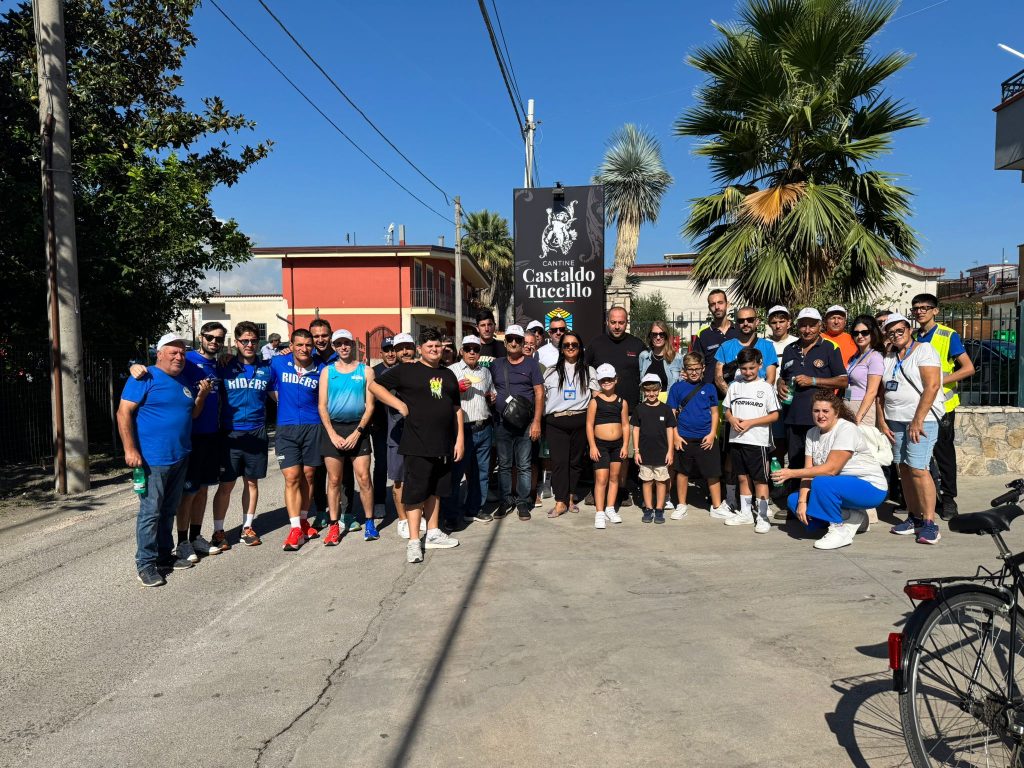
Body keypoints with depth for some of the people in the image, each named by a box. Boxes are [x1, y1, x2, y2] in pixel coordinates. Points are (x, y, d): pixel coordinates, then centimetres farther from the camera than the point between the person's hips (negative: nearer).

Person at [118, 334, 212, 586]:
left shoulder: (186, 380, 13)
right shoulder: (145, 378, -8)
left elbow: (192, 414, 19)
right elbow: (124, 412, -12)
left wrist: (202, 395, 0)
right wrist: (130, 449, -19)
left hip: (180, 458, 7)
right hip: (152, 459, -7)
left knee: (169, 510, 16)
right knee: (150, 511, -2)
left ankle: (165, 553, 27)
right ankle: (146, 562, 7)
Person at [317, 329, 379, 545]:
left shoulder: (366, 371, 5)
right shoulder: (327, 371, 9)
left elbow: (369, 405, 0)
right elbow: (322, 405, 4)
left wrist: (357, 432, -10)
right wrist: (333, 434, -7)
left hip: (358, 429, -1)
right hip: (333, 429, 1)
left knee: (363, 478, -5)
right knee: (334, 480, 4)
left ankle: (369, 523, 7)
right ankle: (334, 526, 13)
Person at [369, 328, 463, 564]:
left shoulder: (448, 375, 15)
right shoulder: (406, 371, -2)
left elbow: (456, 409, 15)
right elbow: (374, 386, -3)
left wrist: (459, 439, 8)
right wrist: (400, 405, -11)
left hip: (444, 445, 6)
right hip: (417, 445, -6)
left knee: (435, 490, 16)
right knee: (415, 491, -2)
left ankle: (433, 533, 27)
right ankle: (414, 542, 5)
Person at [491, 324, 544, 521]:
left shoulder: (531, 364, 3)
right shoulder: (496, 365, 10)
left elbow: (539, 393, -1)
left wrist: (536, 422, -7)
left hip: (525, 423, -2)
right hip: (502, 422, 3)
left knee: (524, 465, 2)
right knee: (504, 464, 8)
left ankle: (523, 502, 11)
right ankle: (506, 501, 19)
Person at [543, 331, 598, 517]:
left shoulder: (589, 371, 12)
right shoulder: (552, 371, 12)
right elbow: (542, 396, 12)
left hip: (580, 421, 1)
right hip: (556, 422, -1)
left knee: (576, 461, 7)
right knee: (559, 461, -6)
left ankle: (570, 499, 19)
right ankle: (560, 502, -4)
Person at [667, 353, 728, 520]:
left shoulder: (709, 388, 3)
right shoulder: (677, 387, 0)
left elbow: (714, 413, 7)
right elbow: (672, 413, 2)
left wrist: (712, 434, -4)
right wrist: (676, 435, -5)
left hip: (706, 438, 0)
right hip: (684, 438, 0)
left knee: (713, 473, 4)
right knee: (683, 472, 11)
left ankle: (717, 507, 17)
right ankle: (681, 506, 24)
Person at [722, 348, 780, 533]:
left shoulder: (766, 387, -3)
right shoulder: (735, 386, 9)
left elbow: (774, 415, -5)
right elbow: (727, 410, 14)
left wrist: (750, 422, -14)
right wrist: (732, 419, -8)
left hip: (758, 440, -4)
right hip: (737, 439, 4)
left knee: (760, 479, 0)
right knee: (743, 477, 13)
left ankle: (762, 517, 7)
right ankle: (745, 513, 24)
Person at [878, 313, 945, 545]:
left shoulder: (924, 350, -4)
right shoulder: (889, 358, 16)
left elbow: (932, 386, -14)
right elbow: (883, 391, 17)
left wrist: (918, 421, -18)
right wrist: (882, 421, 6)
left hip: (921, 421, -6)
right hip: (896, 421, 7)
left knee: (918, 469, -13)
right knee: (904, 469, 7)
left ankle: (929, 523, -6)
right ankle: (914, 517, 15)